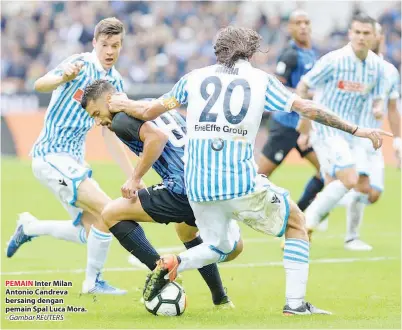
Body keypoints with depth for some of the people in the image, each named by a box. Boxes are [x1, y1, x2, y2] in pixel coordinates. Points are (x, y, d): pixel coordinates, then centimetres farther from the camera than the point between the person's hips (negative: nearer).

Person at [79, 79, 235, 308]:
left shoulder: (122, 120, 0)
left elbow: (157, 136, -19)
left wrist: (135, 179, -10)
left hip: (184, 190, -9)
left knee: (111, 213, 4)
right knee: (187, 231, 39)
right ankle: (221, 299, 35)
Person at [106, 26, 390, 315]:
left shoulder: (194, 78, 12)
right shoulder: (261, 80, 6)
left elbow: (149, 112, 19)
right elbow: (309, 109, 5)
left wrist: (124, 105, 40)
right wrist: (355, 130, 12)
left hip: (198, 187, 3)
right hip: (242, 182, -3)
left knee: (225, 248, 25)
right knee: (296, 221, 19)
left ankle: (173, 264, -4)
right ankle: (295, 303, 9)